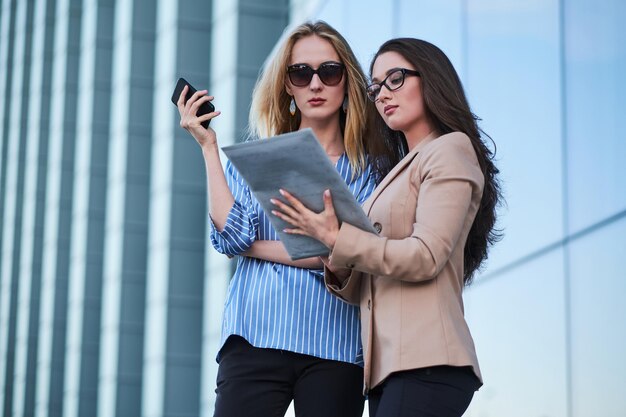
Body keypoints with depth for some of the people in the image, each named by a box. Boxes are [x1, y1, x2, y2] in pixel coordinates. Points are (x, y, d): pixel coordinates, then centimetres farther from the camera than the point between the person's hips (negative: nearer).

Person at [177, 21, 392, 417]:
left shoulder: (371, 170, 8)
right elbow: (231, 234, -2)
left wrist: (254, 247, -2)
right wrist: (208, 145, 0)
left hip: (335, 353, 0)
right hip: (256, 341, 0)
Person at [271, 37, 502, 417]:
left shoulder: (450, 148, 2)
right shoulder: (401, 172, 26)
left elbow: (426, 257, -12)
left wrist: (336, 238, -9)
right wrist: (339, 267, 1)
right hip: (389, 366, 8)